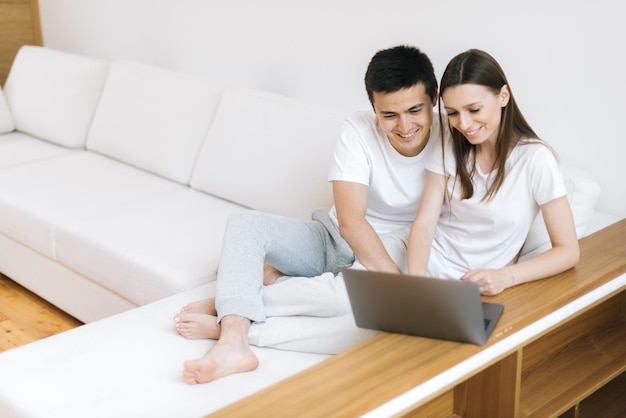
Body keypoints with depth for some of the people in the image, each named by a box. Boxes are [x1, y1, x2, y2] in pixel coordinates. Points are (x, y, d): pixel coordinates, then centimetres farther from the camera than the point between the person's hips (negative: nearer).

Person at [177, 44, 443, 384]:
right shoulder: (358, 130, -15)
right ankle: (234, 343, -40)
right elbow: (350, 221, -26)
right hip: (334, 238, 2)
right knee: (245, 222, -18)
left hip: (398, 250, -2)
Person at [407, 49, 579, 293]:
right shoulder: (450, 150, 6)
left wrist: (506, 277, -25)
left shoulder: (534, 158, -9)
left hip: (478, 288, -4)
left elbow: (568, 251, -9)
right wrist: (415, 273, -23)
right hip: (429, 265, 4)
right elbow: (424, 224, -2)